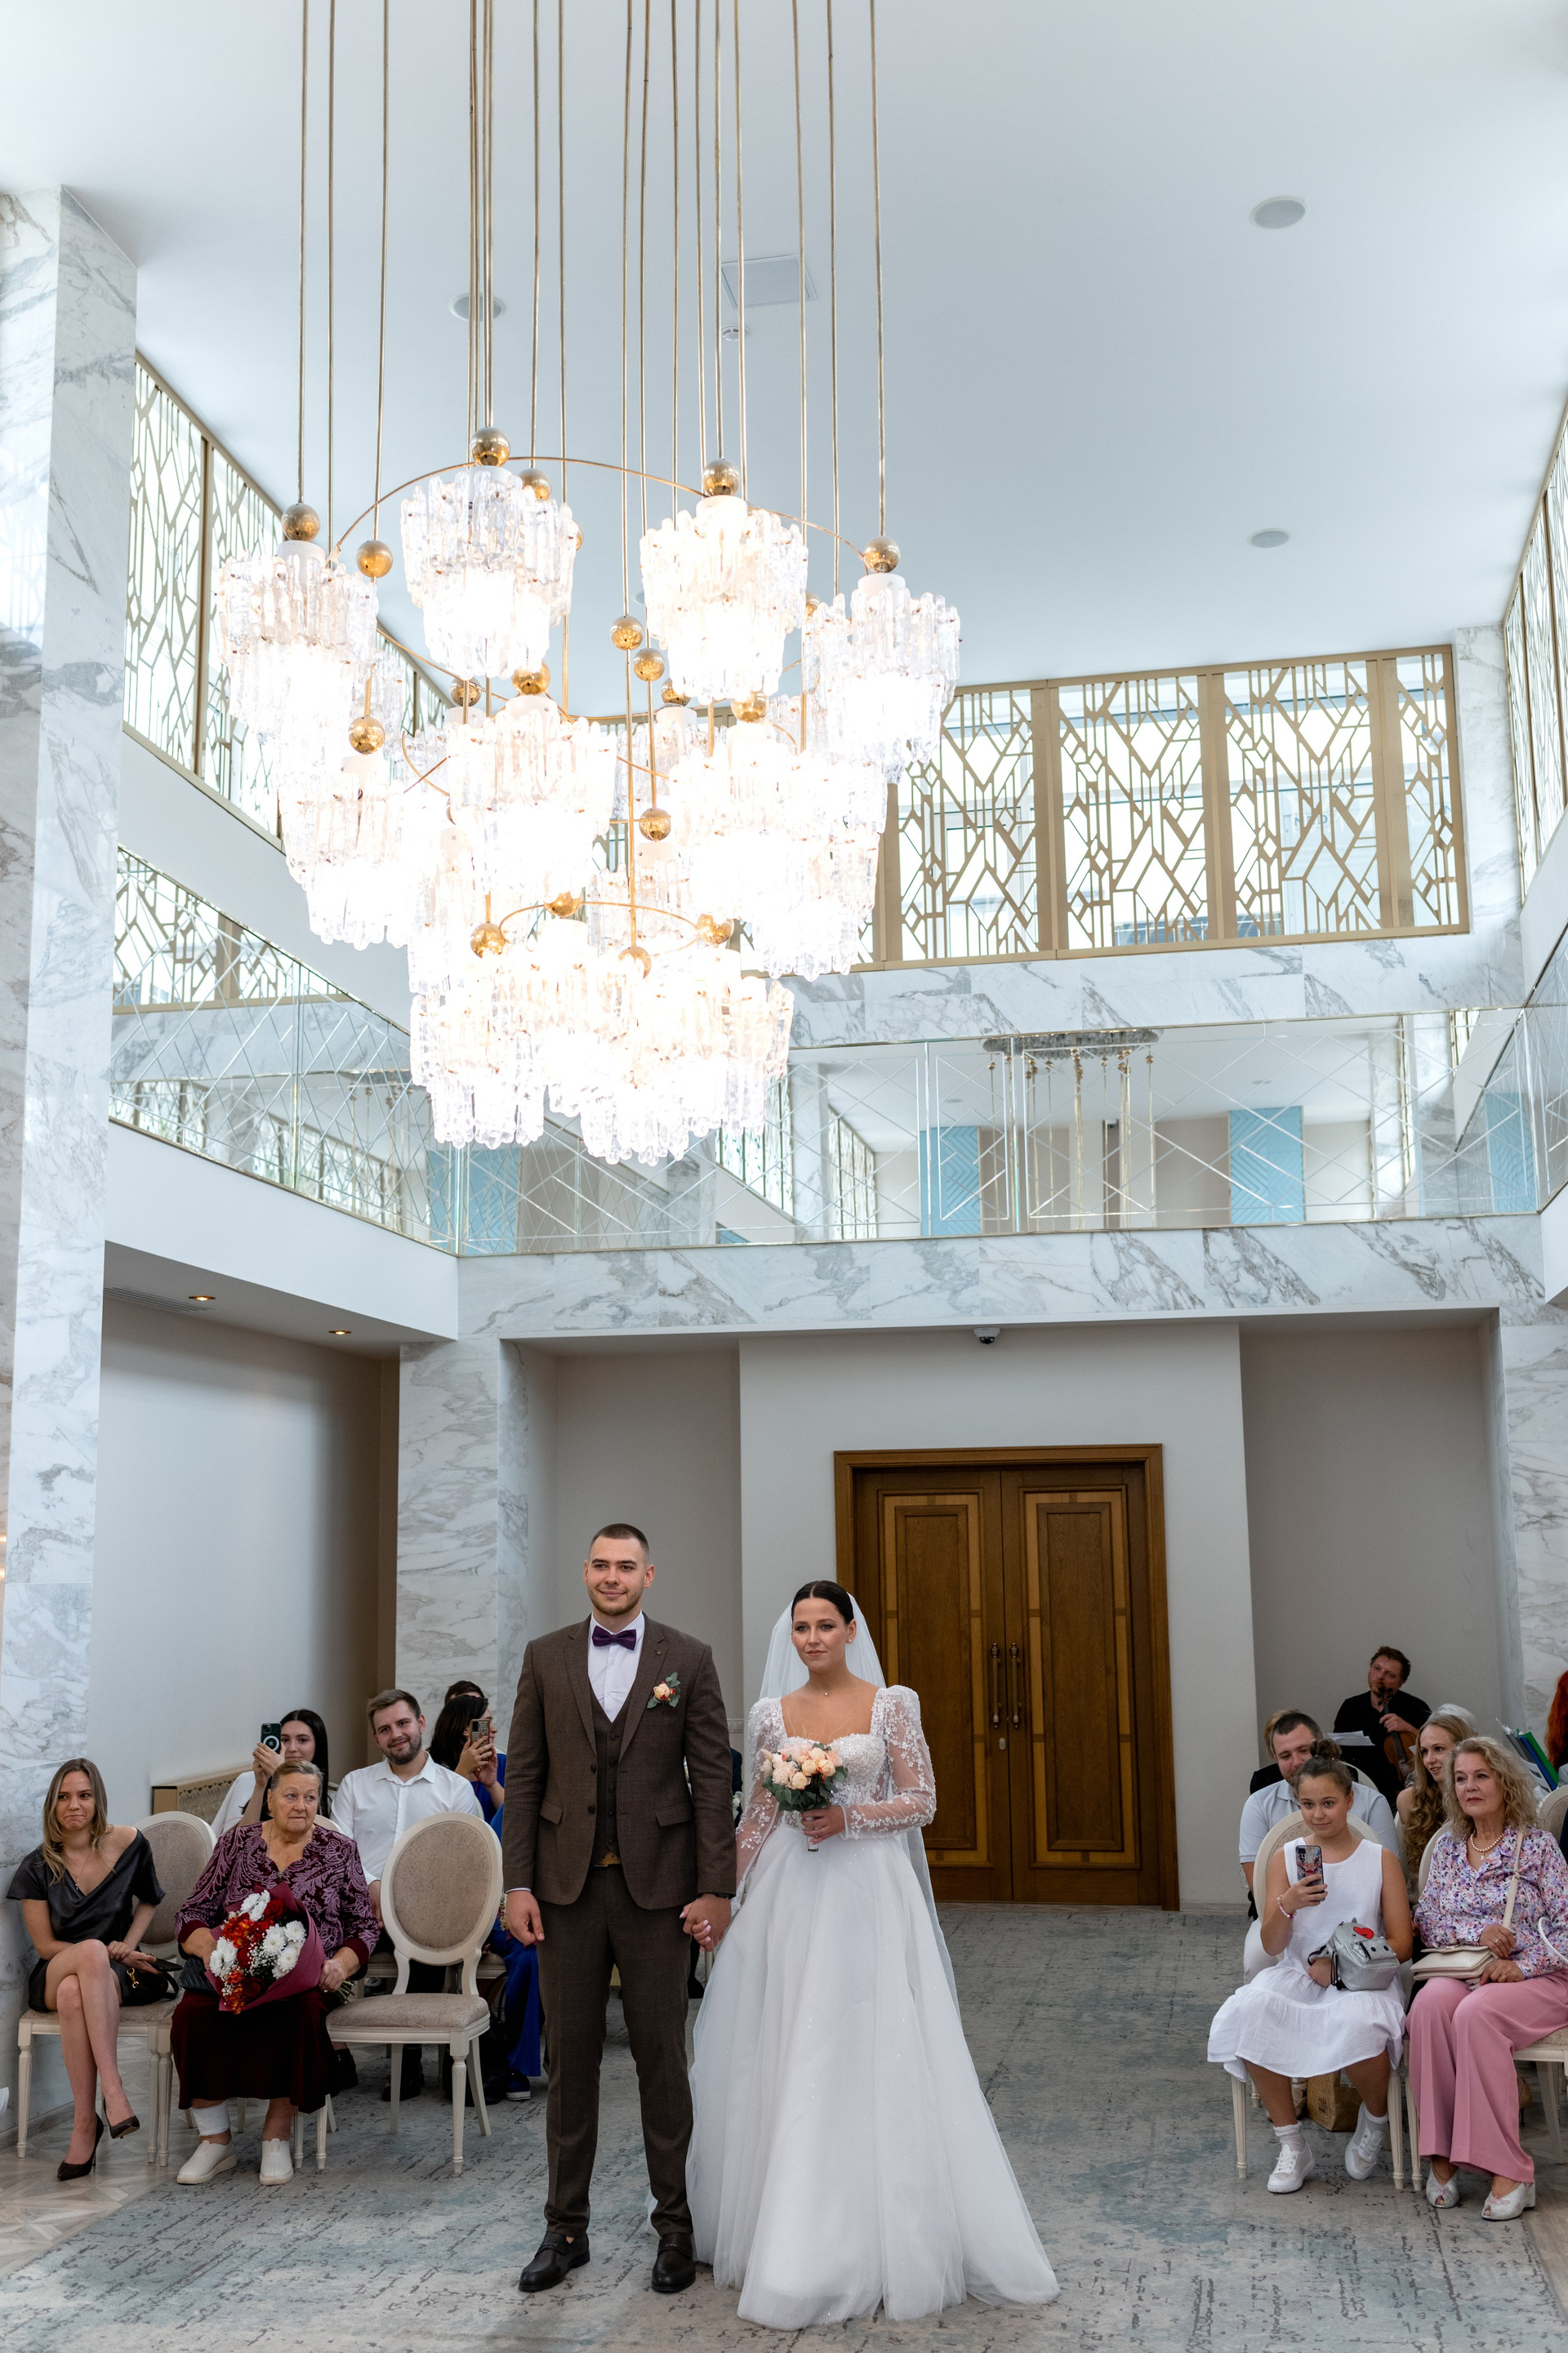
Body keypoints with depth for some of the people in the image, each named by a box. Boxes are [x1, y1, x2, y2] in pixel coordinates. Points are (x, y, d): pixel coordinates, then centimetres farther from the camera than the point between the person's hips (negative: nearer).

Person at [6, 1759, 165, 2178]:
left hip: (118, 1971, 0)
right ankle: (112, 2091, -42)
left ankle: (84, 2123, -36)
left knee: (74, 1994, -39)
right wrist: (103, 1952, -13)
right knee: (92, 1951, -40)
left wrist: (128, 1946, 0)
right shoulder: (37, 1868, -1)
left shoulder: (129, 1845, 0)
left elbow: (150, 1899, 17)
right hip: (54, 1974, 0)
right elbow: (45, 1944, 0)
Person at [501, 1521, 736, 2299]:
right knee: (570, 2058, 9)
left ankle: (675, 2225, 19)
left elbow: (711, 1777, -2)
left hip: (655, 1885, -1)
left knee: (661, 2058, 6)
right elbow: (523, 1776, 4)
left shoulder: (688, 1659, 0)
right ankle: (566, 2228, 21)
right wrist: (517, 1883, -2)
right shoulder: (545, 1657, 5)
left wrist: (716, 1887, -6)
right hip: (568, 1885, 2)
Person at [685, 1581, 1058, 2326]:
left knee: (870, 2055, -4)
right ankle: (788, 2233, 18)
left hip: (868, 1893, -2)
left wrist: (851, 1818, -15)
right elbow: (758, 1815, 11)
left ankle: (874, 2240, 8)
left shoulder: (891, 1704, -1)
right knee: (785, 2060, 5)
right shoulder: (771, 1713, 6)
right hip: (790, 1897, 3)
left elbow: (922, 1800, -1)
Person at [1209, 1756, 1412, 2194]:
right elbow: (1272, 1945, 2)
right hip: (1296, 1975, 2)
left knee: (1359, 2024, -38)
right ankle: (1291, 2146, -12)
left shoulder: (1381, 1859, 5)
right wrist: (1288, 1905, -19)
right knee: (1249, 2013, -31)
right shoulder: (1287, 1857, 7)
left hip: (1362, 1978, -2)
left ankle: (1375, 2120, 0)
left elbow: (1400, 1944, 2)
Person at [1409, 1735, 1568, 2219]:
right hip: (1459, 1972, 3)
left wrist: (1522, 1965, -17)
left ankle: (1509, 2170, -29)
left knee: (1475, 2014, -36)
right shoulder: (1447, 1848, 15)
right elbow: (1427, 1920, 9)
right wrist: (1478, 1931, -10)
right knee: (1430, 2004, -33)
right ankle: (1441, 2154, -27)